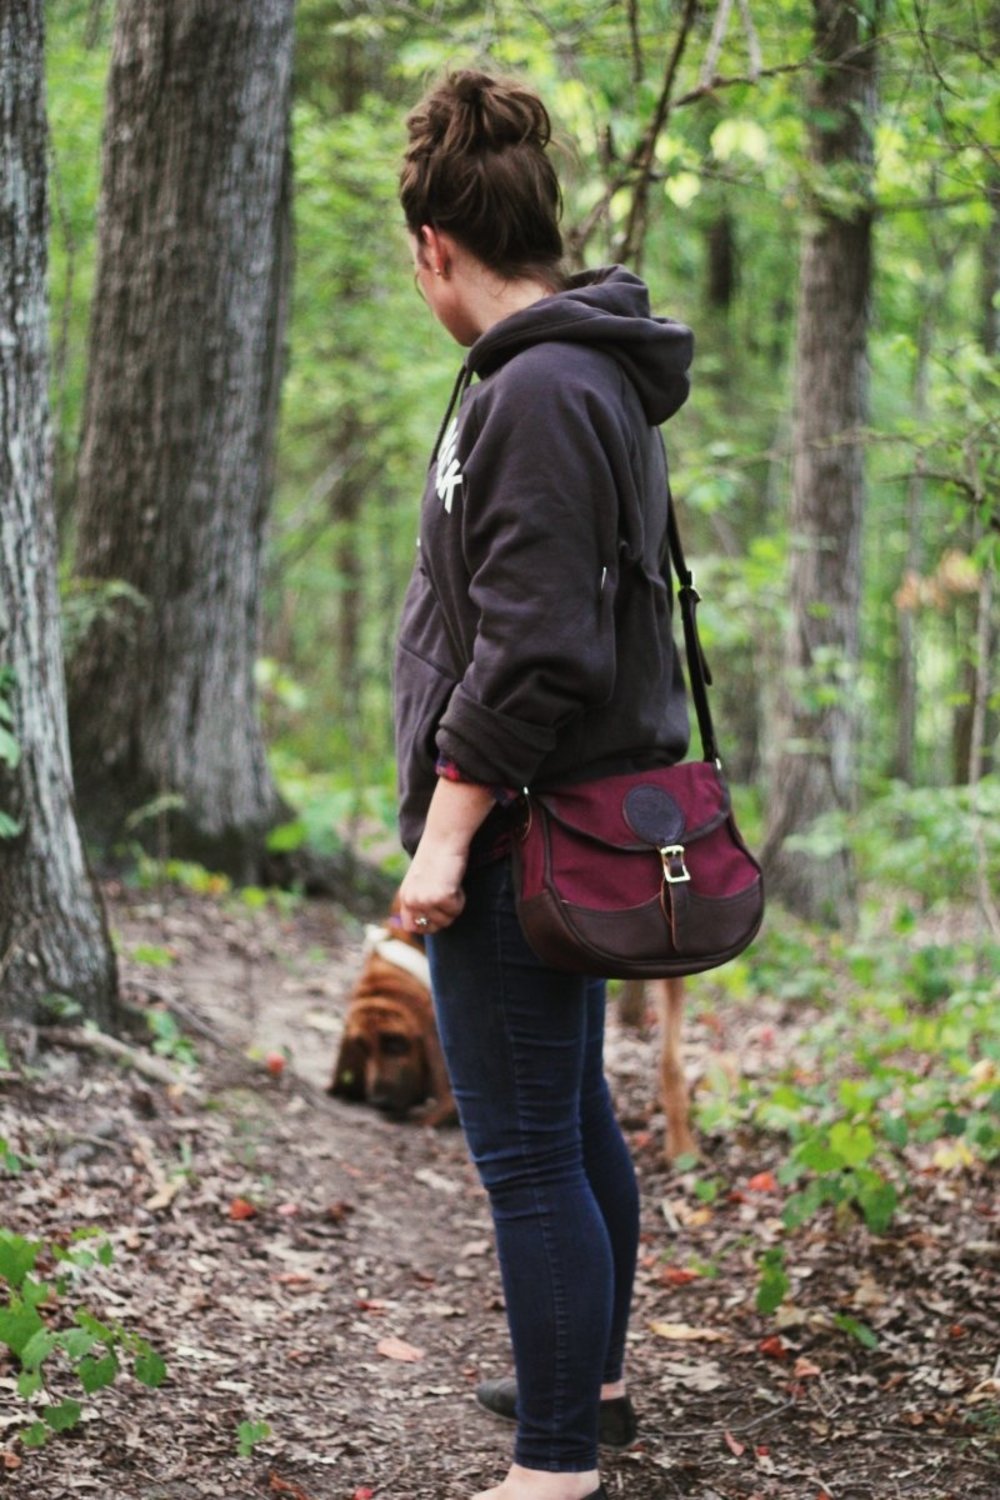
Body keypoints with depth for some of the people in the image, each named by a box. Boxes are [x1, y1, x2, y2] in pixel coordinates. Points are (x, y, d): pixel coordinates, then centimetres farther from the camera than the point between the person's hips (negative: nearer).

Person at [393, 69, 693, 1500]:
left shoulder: (538, 392, -19)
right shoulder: (588, 374, 13)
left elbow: (533, 648, -24)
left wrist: (448, 830, -20)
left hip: (522, 839, -11)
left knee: (527, 1151, -3)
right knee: (575, 1119, 22)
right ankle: (588, 1379, 37)